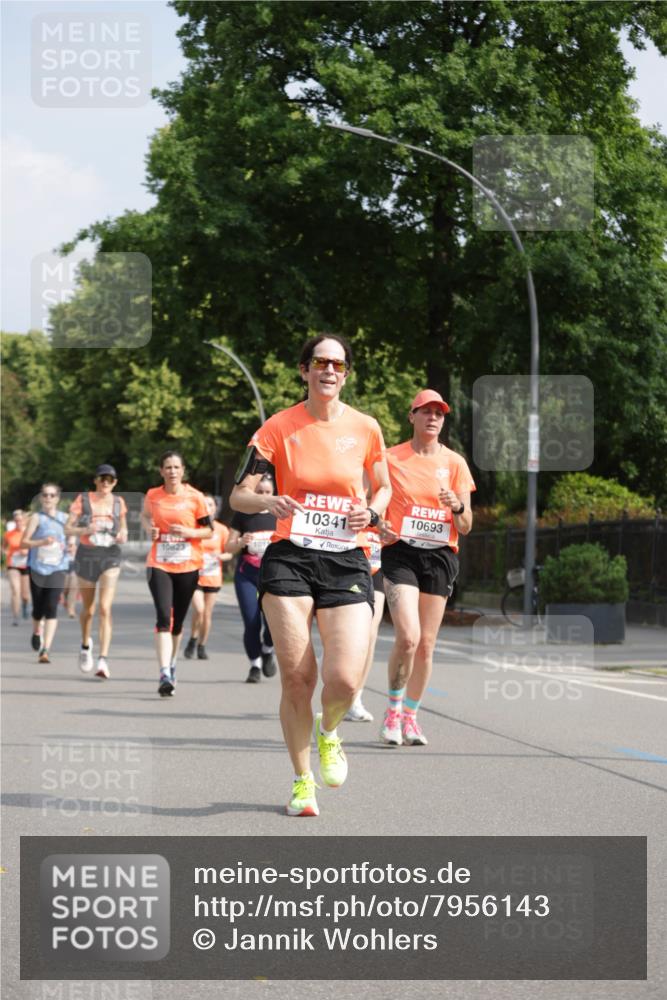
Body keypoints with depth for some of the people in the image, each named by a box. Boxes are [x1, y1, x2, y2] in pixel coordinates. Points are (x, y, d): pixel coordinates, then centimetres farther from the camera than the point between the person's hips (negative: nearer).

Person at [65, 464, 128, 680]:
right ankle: (86, 645, 44)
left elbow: (123, 527, 19)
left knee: (105, 609, -15)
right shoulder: (83, 500, -1)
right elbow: (69, 528, -2)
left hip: (110, 557, 0)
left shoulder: (118, 503, 5)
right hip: (86, 555, 0)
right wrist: (85, 530, -22)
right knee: (88, 609, 13)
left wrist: (122, 536, -4)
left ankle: (103, 661, -19)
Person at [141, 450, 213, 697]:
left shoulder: (195, 497, -2)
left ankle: (171, 665, 36)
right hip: (159, 565, -1)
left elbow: (209, 529, 3)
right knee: (164, 617, -16)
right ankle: (165, 675, -23)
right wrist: (150, 528, 1)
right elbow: (145, 515, 23)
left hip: (188, 566, 1)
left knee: (178, 620, 12)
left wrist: (190, 532, -15)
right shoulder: (152, 496, 3)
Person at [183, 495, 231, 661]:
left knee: (208, 613, 5)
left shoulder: (222, 529, 3)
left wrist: (221, 556, -14)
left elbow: (229, 553, 7)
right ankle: (193, 640, 7)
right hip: (195, 575, -2)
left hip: (213, 577, 2)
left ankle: (202, 646, 20)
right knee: (199, 609, -17)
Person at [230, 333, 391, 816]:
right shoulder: (280, 427, -1)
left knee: (345, 678, -13)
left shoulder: (365, 428, 4)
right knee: (296, 677, -4)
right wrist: (269, 502, -22)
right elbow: (239, 495, -1)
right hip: (290, 559, -1)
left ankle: (328, 731, 24)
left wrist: (371, 512, -3)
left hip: (347, 563, 1)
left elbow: (383, 487, 20)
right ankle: (303, 781, 16)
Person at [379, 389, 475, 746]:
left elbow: (465, 527, 6)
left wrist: (457, 507, -16)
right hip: (400, 553, -3)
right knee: (408, 636, -18)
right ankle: (393, 710, 2)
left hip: (440, 556, 3)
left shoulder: (455, 463, 7)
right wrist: (380, 527, -10)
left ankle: (410, 716, 20)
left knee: (426, 644, 4)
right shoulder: (391, 458, 3)